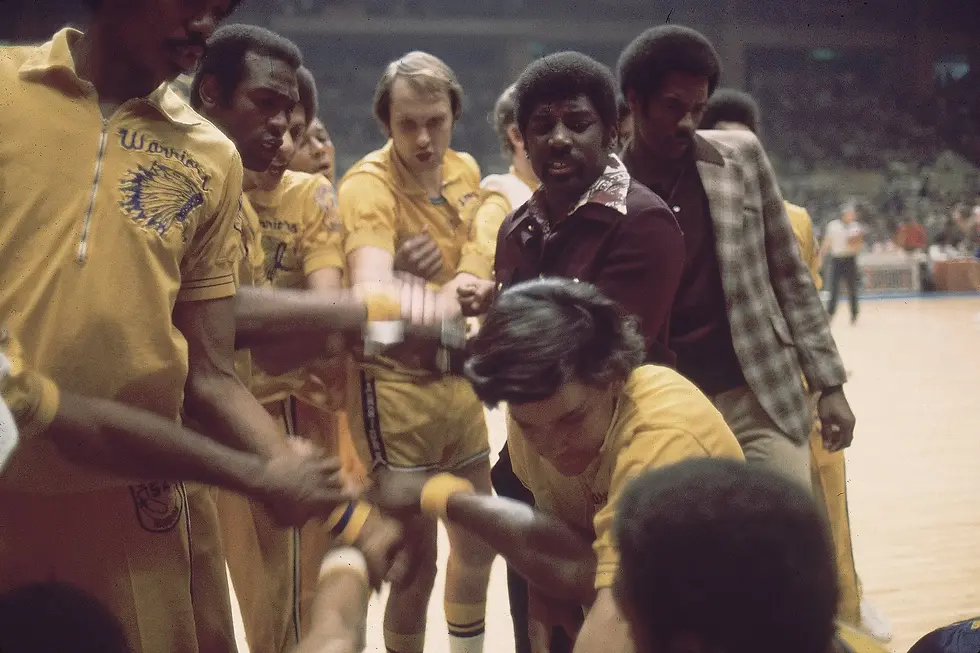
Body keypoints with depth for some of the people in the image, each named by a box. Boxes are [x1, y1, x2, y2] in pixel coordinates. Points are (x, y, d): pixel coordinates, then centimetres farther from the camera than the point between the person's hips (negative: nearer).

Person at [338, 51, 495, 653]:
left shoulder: (465, 170, 3)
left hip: (458, 379, 7)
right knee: (417, 563, -3)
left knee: (479, 540, 19)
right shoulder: (368, 185, -20)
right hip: (397, 386, -7)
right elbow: (369, 290, -38)